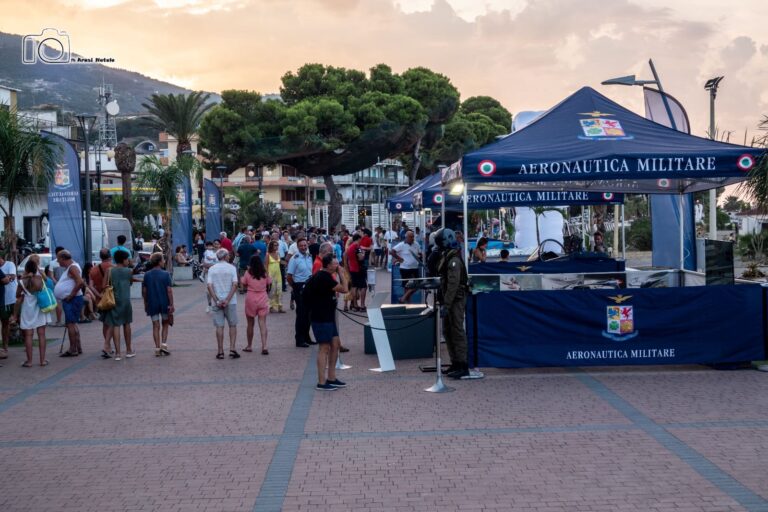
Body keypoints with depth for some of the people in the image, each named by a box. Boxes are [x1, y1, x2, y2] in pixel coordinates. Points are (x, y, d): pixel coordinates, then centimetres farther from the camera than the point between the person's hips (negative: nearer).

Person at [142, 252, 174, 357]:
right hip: (164, 303, -2)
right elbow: (169, 291, -12)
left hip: (152, 304, 2)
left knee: (156, 326, 8)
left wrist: (146, 304, 14)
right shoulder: (165, 274, -9)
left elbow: (144, 291, 3)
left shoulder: (146, 275, 0)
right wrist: (171, 305, -8)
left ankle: (157, 349, 7)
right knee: (165, 324, 16)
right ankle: (164, 344, 3)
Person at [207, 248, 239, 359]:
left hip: (217, 302, 1)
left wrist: (216, 300, -7)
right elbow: (235, 284, -11)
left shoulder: (212, 269, 3)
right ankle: (232, 349, 1)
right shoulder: (231, 268, -2)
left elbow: (209, 286, -6)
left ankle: (220, 351, 5)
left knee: (219, 326, 4)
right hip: (230, 302, -1)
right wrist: (227, 300, -12)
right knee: (232, 325, 8)